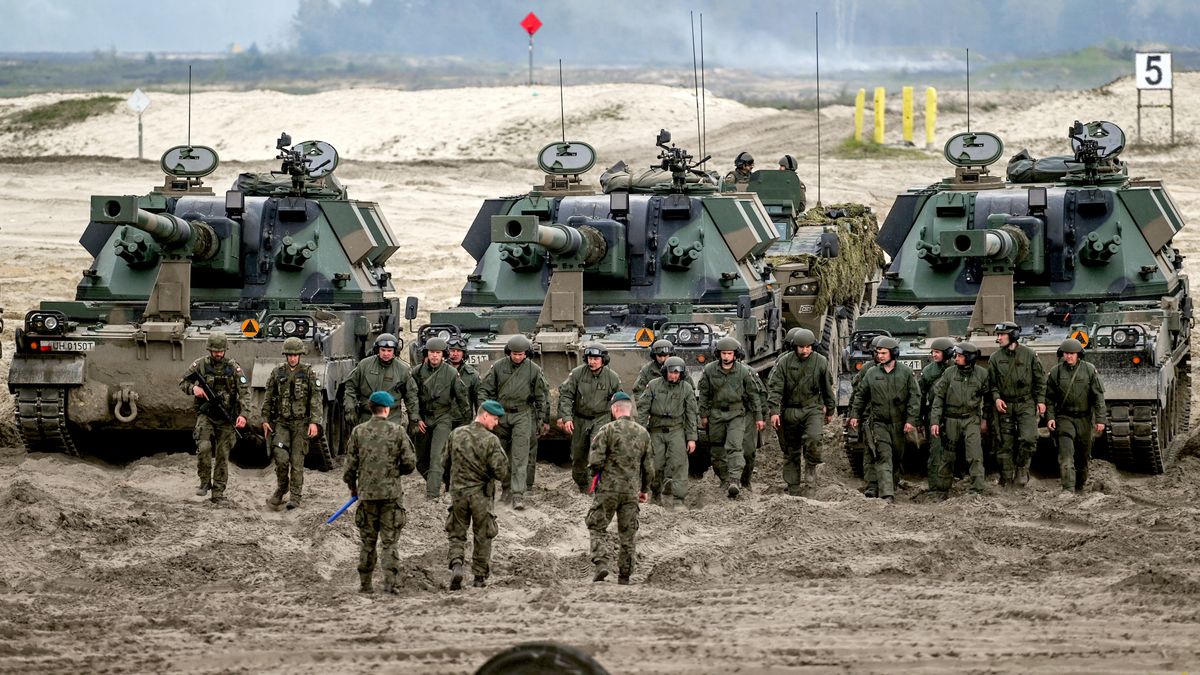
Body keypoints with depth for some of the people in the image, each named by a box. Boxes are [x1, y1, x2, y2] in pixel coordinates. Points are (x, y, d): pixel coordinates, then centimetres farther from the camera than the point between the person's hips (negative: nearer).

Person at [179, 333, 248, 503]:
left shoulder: (233, 367, -2)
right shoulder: (200, 365, 0)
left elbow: (244, 392, -6)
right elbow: (183, 382, 8)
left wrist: (242, 414, -18)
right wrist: (193, 388, -15)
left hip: (226, 417, 0)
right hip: (205, 414, 0)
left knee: (222, 455, 2)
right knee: (204, 447, -21)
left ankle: (218, 492, 9)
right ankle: (205, 481, -3)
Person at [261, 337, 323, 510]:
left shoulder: (308, 373, -2)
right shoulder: (277, 372, 5)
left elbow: (316, 399, -5)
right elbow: (268, 398, 12)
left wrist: (315, 422, -15)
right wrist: (265, 420, 7)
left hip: (300, 422, -1)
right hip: (281, 422, 1)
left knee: (297, 460, -2)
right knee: (281, 456, -12)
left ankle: (295, 496, 6)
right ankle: (281, 489, 11)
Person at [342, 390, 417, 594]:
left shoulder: (359, 432, -1)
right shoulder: (397, 432, -4)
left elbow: (350, 464, 2)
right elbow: (409, 463, -3)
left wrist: (352, 486, 18)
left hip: (366, 493, 1)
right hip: (391, 493, -1)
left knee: (368, 541, 11)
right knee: (389, 541, 3)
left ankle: (365, 583, 14)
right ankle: (389, 581, -8)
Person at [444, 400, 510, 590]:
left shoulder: (456, 434, -1)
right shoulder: (491, 440, -14)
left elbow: (445, 463, 7)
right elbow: (500, 471, -15)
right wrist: (503, 479, 7)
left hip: (458, 491, 2)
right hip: (481, 494, -2)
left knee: (457, 534, 12)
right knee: (482, 536, 12)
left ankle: (456, 564, -13)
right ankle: (480, 577, 17)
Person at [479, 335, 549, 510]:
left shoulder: (533, 369, 0)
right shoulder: (498, 367, 1)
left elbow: (541, 396, 7)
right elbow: (485, 390, 6)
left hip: (522, 416, -2)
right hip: (501, 415, 2)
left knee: (520, 457, -10)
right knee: (503, 454, 11)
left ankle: (518, 495, -15)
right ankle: (506, 486, 29)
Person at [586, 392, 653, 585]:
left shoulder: (607, 430, -8)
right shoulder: (643, 433, 6)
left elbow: (596, 460, -15)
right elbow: (649, 467, 10)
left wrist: (596, 475, 7)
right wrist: (644, 489, 22)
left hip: (608, 489, -4)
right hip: (632, 490, 4)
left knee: (598, 527, 6)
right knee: (628, 534, 10)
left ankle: (600, 563, -13)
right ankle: (624, 575, 12)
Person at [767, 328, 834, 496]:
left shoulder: (821, 362, 0)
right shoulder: (784, 362, -4)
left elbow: (827, 388, 11)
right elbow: (774, 387, -7)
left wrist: (830, 411, 17)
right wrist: (774, 411, -16)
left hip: (813, 408, -1)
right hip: (790, 411, 1)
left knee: (813, 438, -26)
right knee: (791, 450, 5)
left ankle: (811, 468, -2)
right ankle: (793, 485, 14)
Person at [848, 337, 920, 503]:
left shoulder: (906, 372, 0)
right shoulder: (871, 373, 5)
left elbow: (915, 397, -2)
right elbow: (861, 396, 15)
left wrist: (911, 420, -10)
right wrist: (855, 414, 9)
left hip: (899, 424, 0)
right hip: (880, 423, 0)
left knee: (897, 458, 10)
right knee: (884, 458, -12)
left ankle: (892, 486, 31)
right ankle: (887, 495, -20)